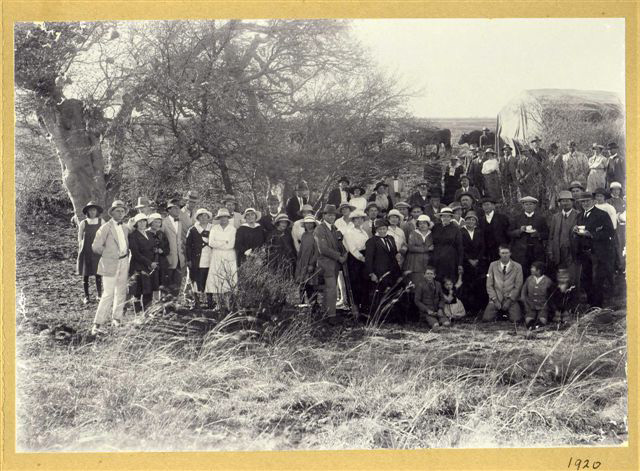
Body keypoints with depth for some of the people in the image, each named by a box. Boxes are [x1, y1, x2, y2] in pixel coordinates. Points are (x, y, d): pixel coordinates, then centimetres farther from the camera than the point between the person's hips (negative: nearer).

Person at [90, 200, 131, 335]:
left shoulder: (125, 228, 13)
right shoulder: (106, 228, -8)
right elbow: (96, 247, -10)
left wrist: (126, 257, 13)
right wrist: (107, 254, 1)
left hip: (124, 262, 7)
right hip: (110, 264, -7)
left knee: (121, 293, 13)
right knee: (108, 294, -12)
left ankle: (117, 318, 26)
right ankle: (97, 325, -11)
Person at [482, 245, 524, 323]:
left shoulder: (517, 267, 2)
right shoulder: (493, 265, 5)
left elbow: (518, 286, 0)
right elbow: (489, 285, 4)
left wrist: (509, 300, -9)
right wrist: (495, 300, -7)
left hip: (511, 299, -1)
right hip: (496, 299, 1)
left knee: (516, 320, -21)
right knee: (486, 319, -17)